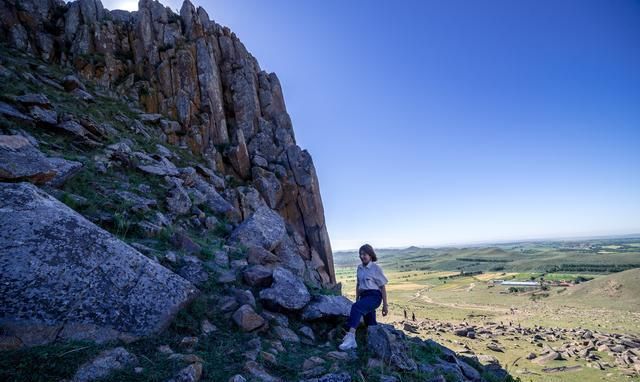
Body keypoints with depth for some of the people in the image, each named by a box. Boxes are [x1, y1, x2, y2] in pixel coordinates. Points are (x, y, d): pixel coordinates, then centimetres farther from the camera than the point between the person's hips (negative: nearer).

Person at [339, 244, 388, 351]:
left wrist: (385, 305, -3)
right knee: (370, 324, 10)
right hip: (363, 296, 7)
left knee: (356, 307, -32)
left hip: (374, 296, -7)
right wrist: (357, 300, 15)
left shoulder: (376, 268, -6)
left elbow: (382, 287, -4)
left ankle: (351, 337, -42)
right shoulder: (359, 268, 11)